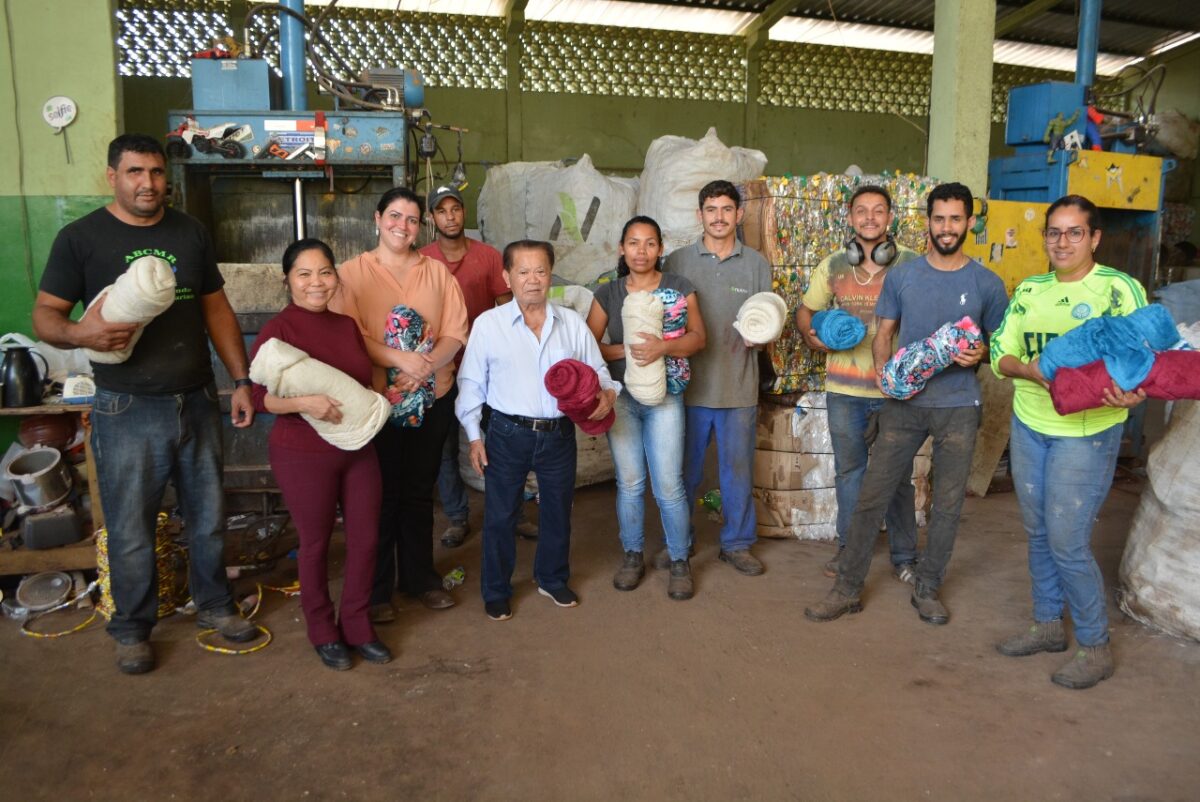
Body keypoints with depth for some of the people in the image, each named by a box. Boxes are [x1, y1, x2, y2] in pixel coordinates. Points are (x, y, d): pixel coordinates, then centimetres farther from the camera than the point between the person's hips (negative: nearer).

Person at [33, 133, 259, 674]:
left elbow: (217, 308, 11)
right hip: (127, 410, -3)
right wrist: (79, 333, -25)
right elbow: (45, 314, -1)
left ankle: (214, 605, 34)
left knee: (208, 516, 14)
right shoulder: (81, 238, -3)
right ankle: (132, 629, 26)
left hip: (197, 402, 3)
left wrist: (241, 380, 5)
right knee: (130, 529, 6)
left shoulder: (190, 232, 8)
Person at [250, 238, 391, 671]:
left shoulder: (347, 325, 6)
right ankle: (322, 630, 30)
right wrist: (304, 402, -29)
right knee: (316, 543, 10)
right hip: (303, 455, -5)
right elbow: (258, 396, -15)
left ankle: (357, 623, 29)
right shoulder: (277, 330, -12)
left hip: (358, 448, 6)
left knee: (366, 537, 10)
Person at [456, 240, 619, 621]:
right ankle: (495, 591, 30)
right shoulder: (488, 324, -5)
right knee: (499, 515, 9)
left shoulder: (572, 323, 2)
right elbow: (471, 383, 0)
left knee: (558, 511, 18)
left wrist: (608, 392, -14)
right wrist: (473, 436, -2)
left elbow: (597, 371, 9)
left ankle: (553, 579, 41)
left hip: (559, 434, 3)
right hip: (508, 434, -2)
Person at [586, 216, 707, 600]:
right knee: (629, 483, 8)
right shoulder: (607, 293, 5)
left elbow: (698, 336, -6)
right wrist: (626, 350, -17)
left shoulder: (679, 288, 2)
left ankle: (679, 561, 15)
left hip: (664, 396, -1)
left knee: (669, 486, -3)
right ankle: (632, 555, 25)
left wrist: (663, 347, -24)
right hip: (620, 397, 2)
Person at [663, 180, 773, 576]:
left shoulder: (756, 264, 6)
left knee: (738, 469, 10)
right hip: (689, 385, -1)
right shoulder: (677, 261, 3)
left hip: (739, 387, 1)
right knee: (684, 469, 10)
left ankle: (736, 543, 27)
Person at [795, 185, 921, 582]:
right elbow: (805, 313, 13)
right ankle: (849, 547, 30)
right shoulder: (832, 266, 5)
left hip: (893, 388, -2)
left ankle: (904, 556, 23)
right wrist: (813, 337, -9)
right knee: (849, 470, 14)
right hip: (844, 388, 3)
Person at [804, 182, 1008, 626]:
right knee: (872, 496, 0)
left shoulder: (987, 283, 2)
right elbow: (884, 333, 8)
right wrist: (882, 368, -12)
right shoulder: (901, 276, 4)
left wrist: (980, 354, -12)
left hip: (958, 408, 0)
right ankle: (847, 588, 11)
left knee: (947, 504, 9)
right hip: (904, 402, 0)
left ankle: (927, 589, 26)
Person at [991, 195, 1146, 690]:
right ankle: (1047, 625, 32)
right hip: (1029, 425, 6)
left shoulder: (1120, 289, -7)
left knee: (1067, 543, -4)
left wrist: (1131, 393, -32)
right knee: (1038, 534, 14)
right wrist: (1031, 370, -15)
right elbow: (1001, 353, 6)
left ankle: (1095, 648, 15)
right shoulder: (1029, 291, 9)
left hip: (1087, 432, -5)